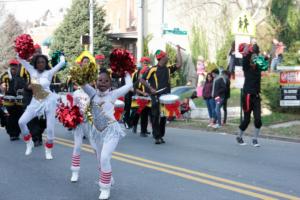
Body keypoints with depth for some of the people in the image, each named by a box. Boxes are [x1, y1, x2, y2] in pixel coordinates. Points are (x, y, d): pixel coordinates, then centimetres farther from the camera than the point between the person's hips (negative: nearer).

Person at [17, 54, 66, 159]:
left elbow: (62, 63, -14)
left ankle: (48, 151, 19)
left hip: (49, 101, -3)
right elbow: (20, 59, 3)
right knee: (21, 122, -11)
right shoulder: (32, 71, 1)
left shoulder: (49, 73, -9)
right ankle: (29, 143, 11)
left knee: (50, 128, -1)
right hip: (36, 102, 3)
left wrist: (61, 55, 4)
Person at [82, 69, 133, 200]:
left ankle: (105, 188, -2)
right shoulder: (93, 93, -1)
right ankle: (108, 181, 41)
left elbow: (129, 85, -1)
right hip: (98, 131, 5)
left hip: (111, 130, -5)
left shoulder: (113, 94, -9)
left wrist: (126, 73, 12)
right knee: (100, 159, 16)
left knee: (104, 158, -16)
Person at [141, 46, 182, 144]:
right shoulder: (153, 69, -5)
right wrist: (151, 88, -11)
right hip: (156, 96, -5)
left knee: (164, 116, 9)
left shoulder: (168, 69, 11)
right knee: (155, 116, -4)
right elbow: (142, 80, -3)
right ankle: (157, 137, -2)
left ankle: (161, 135, 18)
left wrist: (178, 50, 3)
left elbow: (179, 64, 2)